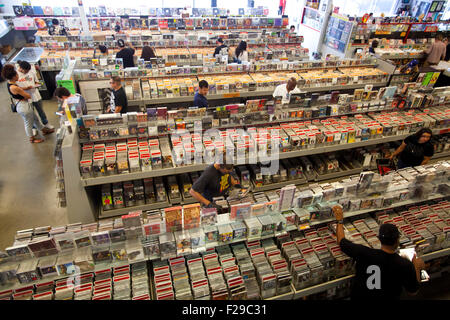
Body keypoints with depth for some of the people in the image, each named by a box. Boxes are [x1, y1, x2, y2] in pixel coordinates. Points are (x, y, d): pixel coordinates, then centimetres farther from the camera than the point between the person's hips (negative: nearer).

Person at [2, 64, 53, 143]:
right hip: (23, 107, -10)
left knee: (35, 118, 27)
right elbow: (28, 96, -22)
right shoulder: (14, 88, -30)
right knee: (28, 123, 12)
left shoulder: (9, 83, -2)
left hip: (25, 105, 10)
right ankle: (32, 138, 32)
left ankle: (44, 130, 47)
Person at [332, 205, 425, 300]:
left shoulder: (363, 253, -26)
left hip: (358, 296, 0)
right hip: (387, 297, 0)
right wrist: (417, 268, 7)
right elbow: (413, 292, -6)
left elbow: (341, 240, -9)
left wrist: (339, 220, 5)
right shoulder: (406, 265, -25)